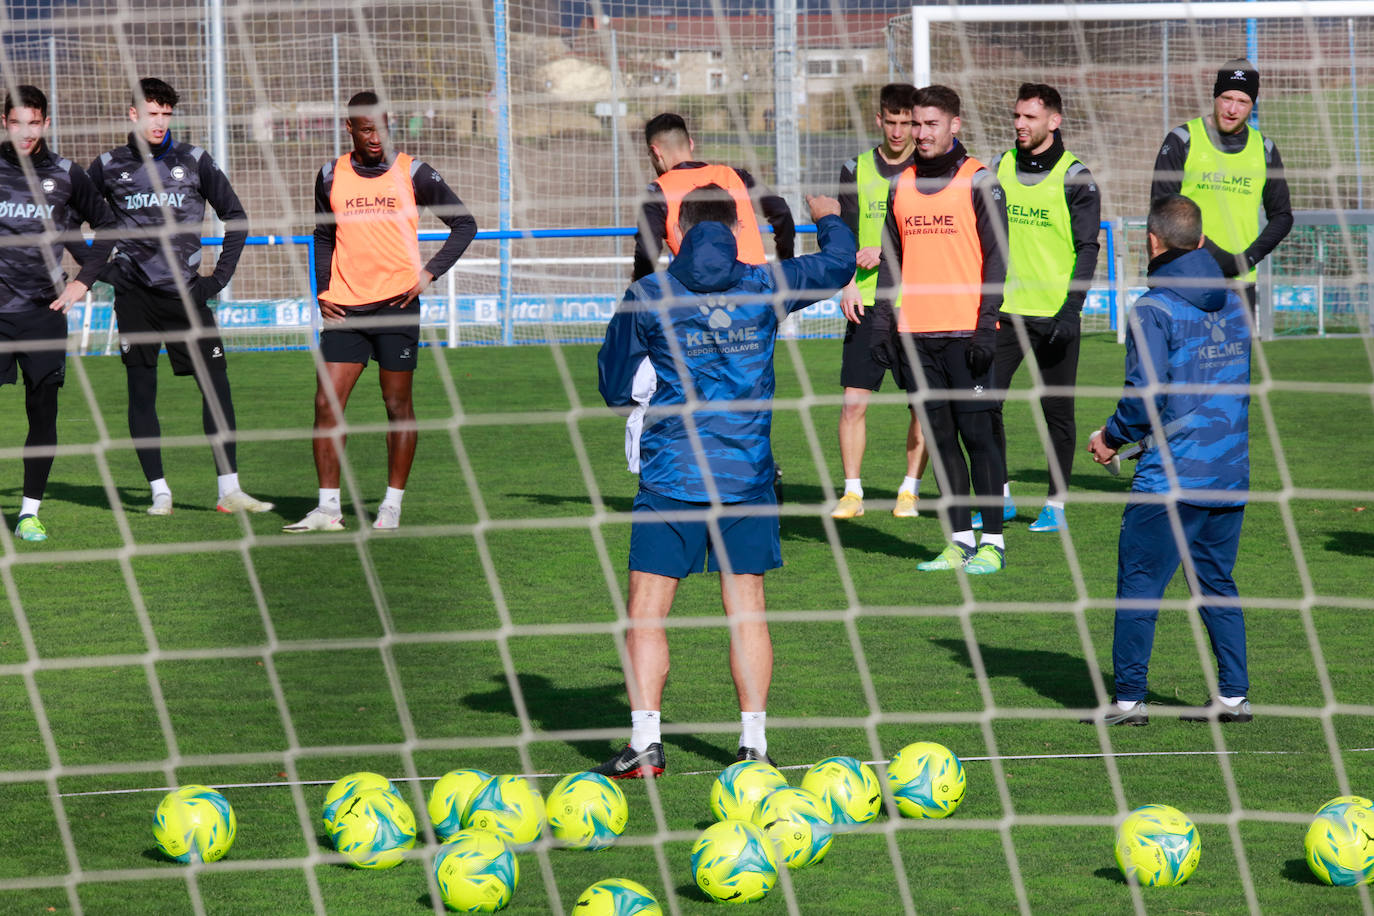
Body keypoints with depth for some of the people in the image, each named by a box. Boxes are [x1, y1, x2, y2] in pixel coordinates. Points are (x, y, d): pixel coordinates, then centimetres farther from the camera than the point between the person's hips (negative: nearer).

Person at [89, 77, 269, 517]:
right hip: (134, 294, 0)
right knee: (141, 392, -1)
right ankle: (159, 491, 5)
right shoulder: (110, 166, 3)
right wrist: (102, 269, 5)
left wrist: (219, 278, 3)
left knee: (216, 385, -6)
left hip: (185, 294, 0)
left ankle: (229, 490, -3)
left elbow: (235, 218, 9)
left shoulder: (193, 161, 3)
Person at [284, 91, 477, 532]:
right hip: (344, 309, 2)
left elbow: (464, 224, 5)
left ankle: (393, 504, 12)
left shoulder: (412, 173, -1)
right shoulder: (330, 176, 7)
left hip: (397, 304, -2)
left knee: (398, 404, 2)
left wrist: (430, 272, -6)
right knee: (327, 401, -5)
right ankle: (328, 508, -1)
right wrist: (322, 288, 7)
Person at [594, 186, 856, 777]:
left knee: (646, 610, 2)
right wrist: (828, 217, 37)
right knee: (746, 609, 9)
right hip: (746, 474, 2)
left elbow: (614, 389, 5)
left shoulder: (647, 297, -3)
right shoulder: (764, 287, 0)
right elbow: (838, 264, 17)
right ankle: (753, 743, 8)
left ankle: (645, 743, -6)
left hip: (670, 476, -2)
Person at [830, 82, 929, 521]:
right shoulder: (857, 169, 8)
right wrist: (848, 283, -7)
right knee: (854, 401, -4)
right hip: (868, 303, 1)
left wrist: (886, 249, -16)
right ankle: (852, 492, 2)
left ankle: (910, 490, 13)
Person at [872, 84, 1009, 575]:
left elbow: (996, 256, -5)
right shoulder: (902, 185, 13)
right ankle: (959, 541, 10)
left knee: (977, 433, -4)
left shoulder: (979, 181, -2)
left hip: (965, 331, -5)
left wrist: (986, 325, -13)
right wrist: (882, 322, 9)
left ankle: (992, 543, 0)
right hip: (916, 332, 5)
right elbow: (891, 257, 18)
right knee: (940, 437, 6)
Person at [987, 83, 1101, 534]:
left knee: (1057, 411, 2)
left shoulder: (1075, 177, -5)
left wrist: (1072, 310, -14)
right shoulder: (1001, 168, 8)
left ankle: (1055, 504, 12)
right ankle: (999, 497, 12)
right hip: (1004, 312, 4)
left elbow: (1087, 248, -6)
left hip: (1054, 315, -4)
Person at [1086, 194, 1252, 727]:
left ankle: (1129, 699, 2)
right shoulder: (1233, 305, 10)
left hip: (1169, 478, -7)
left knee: (1138, 586, 1)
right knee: (1216, 584, 15)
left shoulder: (1152, 312, -11)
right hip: (1230, 473, 7)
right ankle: (1233, 696, 14)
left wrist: (1112, 437, 1)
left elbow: (1146, 396, -18)